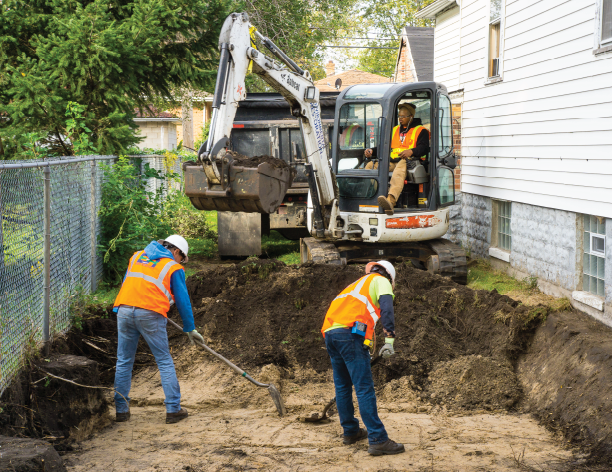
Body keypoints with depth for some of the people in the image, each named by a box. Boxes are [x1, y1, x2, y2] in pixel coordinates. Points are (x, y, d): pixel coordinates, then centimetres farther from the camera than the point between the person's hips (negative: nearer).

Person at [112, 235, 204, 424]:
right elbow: (182, 300, 10)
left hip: (124, 310, 4)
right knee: (164, 362, 6)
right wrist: (190, 329, 20)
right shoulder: (173, 268, 9)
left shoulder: (137, 257, 23)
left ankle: (121, 410, 12)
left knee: (124, 362, 12)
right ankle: (173, 409, 5)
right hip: (150, 314, -4)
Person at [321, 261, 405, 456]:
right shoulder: (381, 281, 14)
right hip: (350, 333, -8)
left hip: (329, 332, 8)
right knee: (364, 388, -9)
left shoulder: (357, 284, 36)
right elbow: (386, 308, -8)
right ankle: (378, 440, -10)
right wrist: (389, 339, -15)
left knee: (342, 385, 18)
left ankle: (351, 432, 29)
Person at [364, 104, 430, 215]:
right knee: (370, 166, -16)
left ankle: (391, 201, -67)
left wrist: (411, 151, -28)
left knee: (401, 166, -42)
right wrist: (372, 151, 5)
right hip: (392, 162, 6)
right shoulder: (394, 130, 30)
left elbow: (424, 148, -6)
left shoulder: (420, 131, 11)